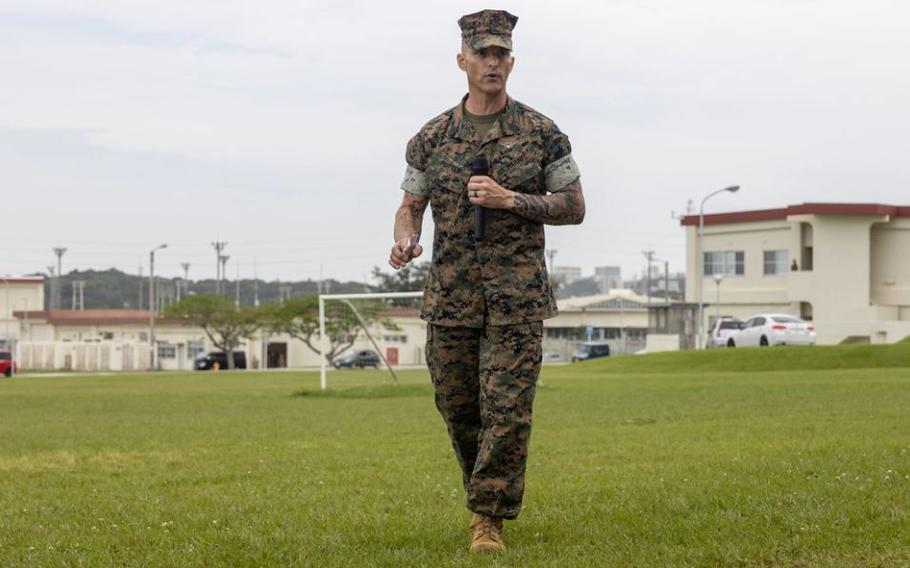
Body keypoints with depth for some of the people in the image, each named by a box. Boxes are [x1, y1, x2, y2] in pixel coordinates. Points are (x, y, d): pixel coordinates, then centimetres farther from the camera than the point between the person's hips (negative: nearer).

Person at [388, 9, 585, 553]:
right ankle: (487, 486, 32)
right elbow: (411, 206, 12)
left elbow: (574, 207, 3)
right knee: (458, 408, 9)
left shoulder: (542, 134, 2)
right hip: (450, 297, 3)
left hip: (517, 299, -2)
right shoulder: (432, 138, 8)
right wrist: (405, 240, -11)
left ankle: (490, 517, 0)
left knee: (507, 409, -8)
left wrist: (510, 201, -12)